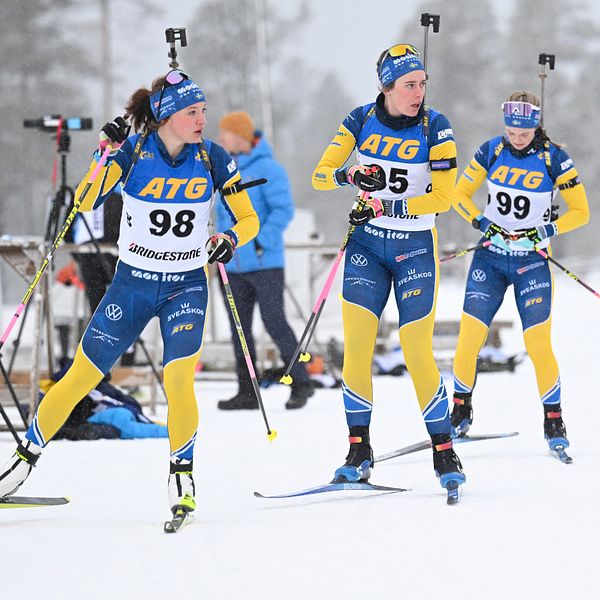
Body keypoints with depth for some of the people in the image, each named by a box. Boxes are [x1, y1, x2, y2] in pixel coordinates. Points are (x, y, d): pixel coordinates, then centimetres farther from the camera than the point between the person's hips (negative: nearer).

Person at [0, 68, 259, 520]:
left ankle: (182, 475, 0)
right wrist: (107, 151, -32)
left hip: (187, 287, 0)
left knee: (179, 380, -20)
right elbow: (86, 202, -21)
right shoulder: (133, 151, -12)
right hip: (132, 284, 0)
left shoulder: (212, 158, -8)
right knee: (80, 378, 5)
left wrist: (231, 239, -22)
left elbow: (249, 218, -1)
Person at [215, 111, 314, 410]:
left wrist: (262, 242, -21)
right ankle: (247, 392, 11)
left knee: (274, 321, -9)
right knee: (239, 328, 6)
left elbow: (284, 209, -17)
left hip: (265, 263, -8)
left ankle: (301, 384, 1)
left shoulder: (266, 168, -11)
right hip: (235, 266, 8)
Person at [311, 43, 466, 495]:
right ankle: (359, 452, 4)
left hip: (416, 248, -2)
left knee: (418, 352, -6)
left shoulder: (435, 128, -10)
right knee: (356, 344, -6)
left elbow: (444, 196, -14)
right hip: (367, 243, 2)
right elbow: (320, 175, -4)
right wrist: (353, 176, -24)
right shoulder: (362, 120, -3)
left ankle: (444, 452, 4)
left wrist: (386, 206, -21)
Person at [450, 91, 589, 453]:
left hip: (532, 262, -2)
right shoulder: (491, 152, -2)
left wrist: (547, 231, -18)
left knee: (538, 344, -9)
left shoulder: (554, 159, -8)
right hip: (490, 258, 2)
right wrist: (481, 222, -11)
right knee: (469, 337, -4)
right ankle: (461, 412, 15)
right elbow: (461, 195, 7)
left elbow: (580, 212, -3)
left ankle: (554, 422, 6)